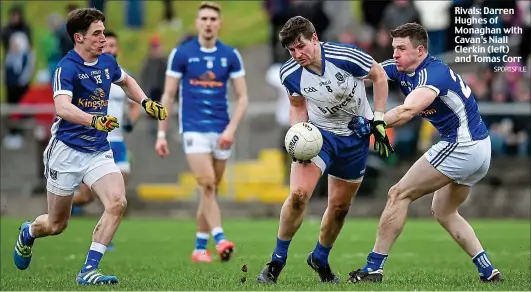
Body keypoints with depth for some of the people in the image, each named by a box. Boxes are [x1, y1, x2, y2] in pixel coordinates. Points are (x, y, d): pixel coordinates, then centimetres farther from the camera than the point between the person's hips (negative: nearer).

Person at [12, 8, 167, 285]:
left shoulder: (107, 62, 4)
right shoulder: (67, 68, -17)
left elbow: (127, 81, 29)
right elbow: (62, 108, -34)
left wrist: (146, 103, 13)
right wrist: (94, 120, -50)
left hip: (99, 152, 5)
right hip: (67, 150, -5)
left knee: (117, 202, -22)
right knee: (56, 225, 6)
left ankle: (89, 270, -17)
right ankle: (28, 233, 43)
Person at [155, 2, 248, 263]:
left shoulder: (230, 55, 4)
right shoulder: (181, 53, -1)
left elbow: (242, 97, 4)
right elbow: (168, 96, 2)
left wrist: (231, 129, -9)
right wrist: (161, 134, -2)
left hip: (221, 131, 3)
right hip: (194, 130, -3)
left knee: (211, 189, 6)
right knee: (207, 184, -18)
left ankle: (200, 247, 14)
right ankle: (220, 239, -26)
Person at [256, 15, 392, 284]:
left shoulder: (345, 57, -25)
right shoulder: (290, 75, -17)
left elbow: (379, 76, -8)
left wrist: (378, 121, -10)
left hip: (356, 136, 0)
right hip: (318, 133, 0)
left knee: (340, 206, 9)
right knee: (298, 194, -21)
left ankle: (320, 259, 35)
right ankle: (277, 261, -4)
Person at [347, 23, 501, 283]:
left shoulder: (433, 74, -21)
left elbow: (407, 111, -37)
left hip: (461, 145, -10)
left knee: (399, 195, -6)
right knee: (443, 212, 21)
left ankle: (373, 268, -5)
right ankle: (487, 271, 13)